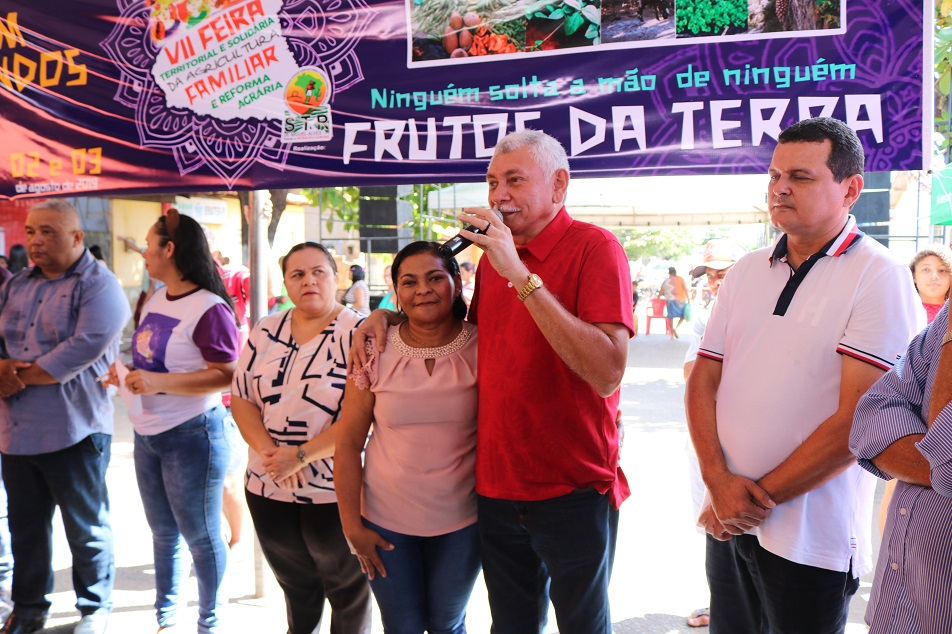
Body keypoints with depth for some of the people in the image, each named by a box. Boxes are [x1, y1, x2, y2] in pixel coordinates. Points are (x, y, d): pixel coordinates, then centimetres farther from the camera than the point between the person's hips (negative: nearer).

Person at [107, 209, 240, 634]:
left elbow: (227, 376, -25)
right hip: (147, 434, 9)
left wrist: (157, 382, -28)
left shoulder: (209, 309, -20)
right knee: (163, 532, 20)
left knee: (200, 536, 7)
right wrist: (128, 373, 1)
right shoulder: (155, 300, 8)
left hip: (191, 436, -8)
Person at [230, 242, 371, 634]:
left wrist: (301, 456, -21)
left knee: (348, 589, 14)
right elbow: (241, 399, 5)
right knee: (296, 588, 22)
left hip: (336, 493, -4)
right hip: (269, 491, 5)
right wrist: (267, 450, -11)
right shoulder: (266, 332, 6)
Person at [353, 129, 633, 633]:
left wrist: (520, 275, -28)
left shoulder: (594, 247, -13)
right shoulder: (493, 255, 8)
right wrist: (389, 316, 10)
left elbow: (607, 374, -27)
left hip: (572, 492, -6)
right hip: (496, 487, 6)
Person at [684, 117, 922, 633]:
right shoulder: (746, 272, 7)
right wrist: (719, 481, -10)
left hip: (812, 541, -5)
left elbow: (858, 421, -17)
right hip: (727, 523, 5)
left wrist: (760, 495, -13)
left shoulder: (879, 279, -11)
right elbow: (703, 381, 4)